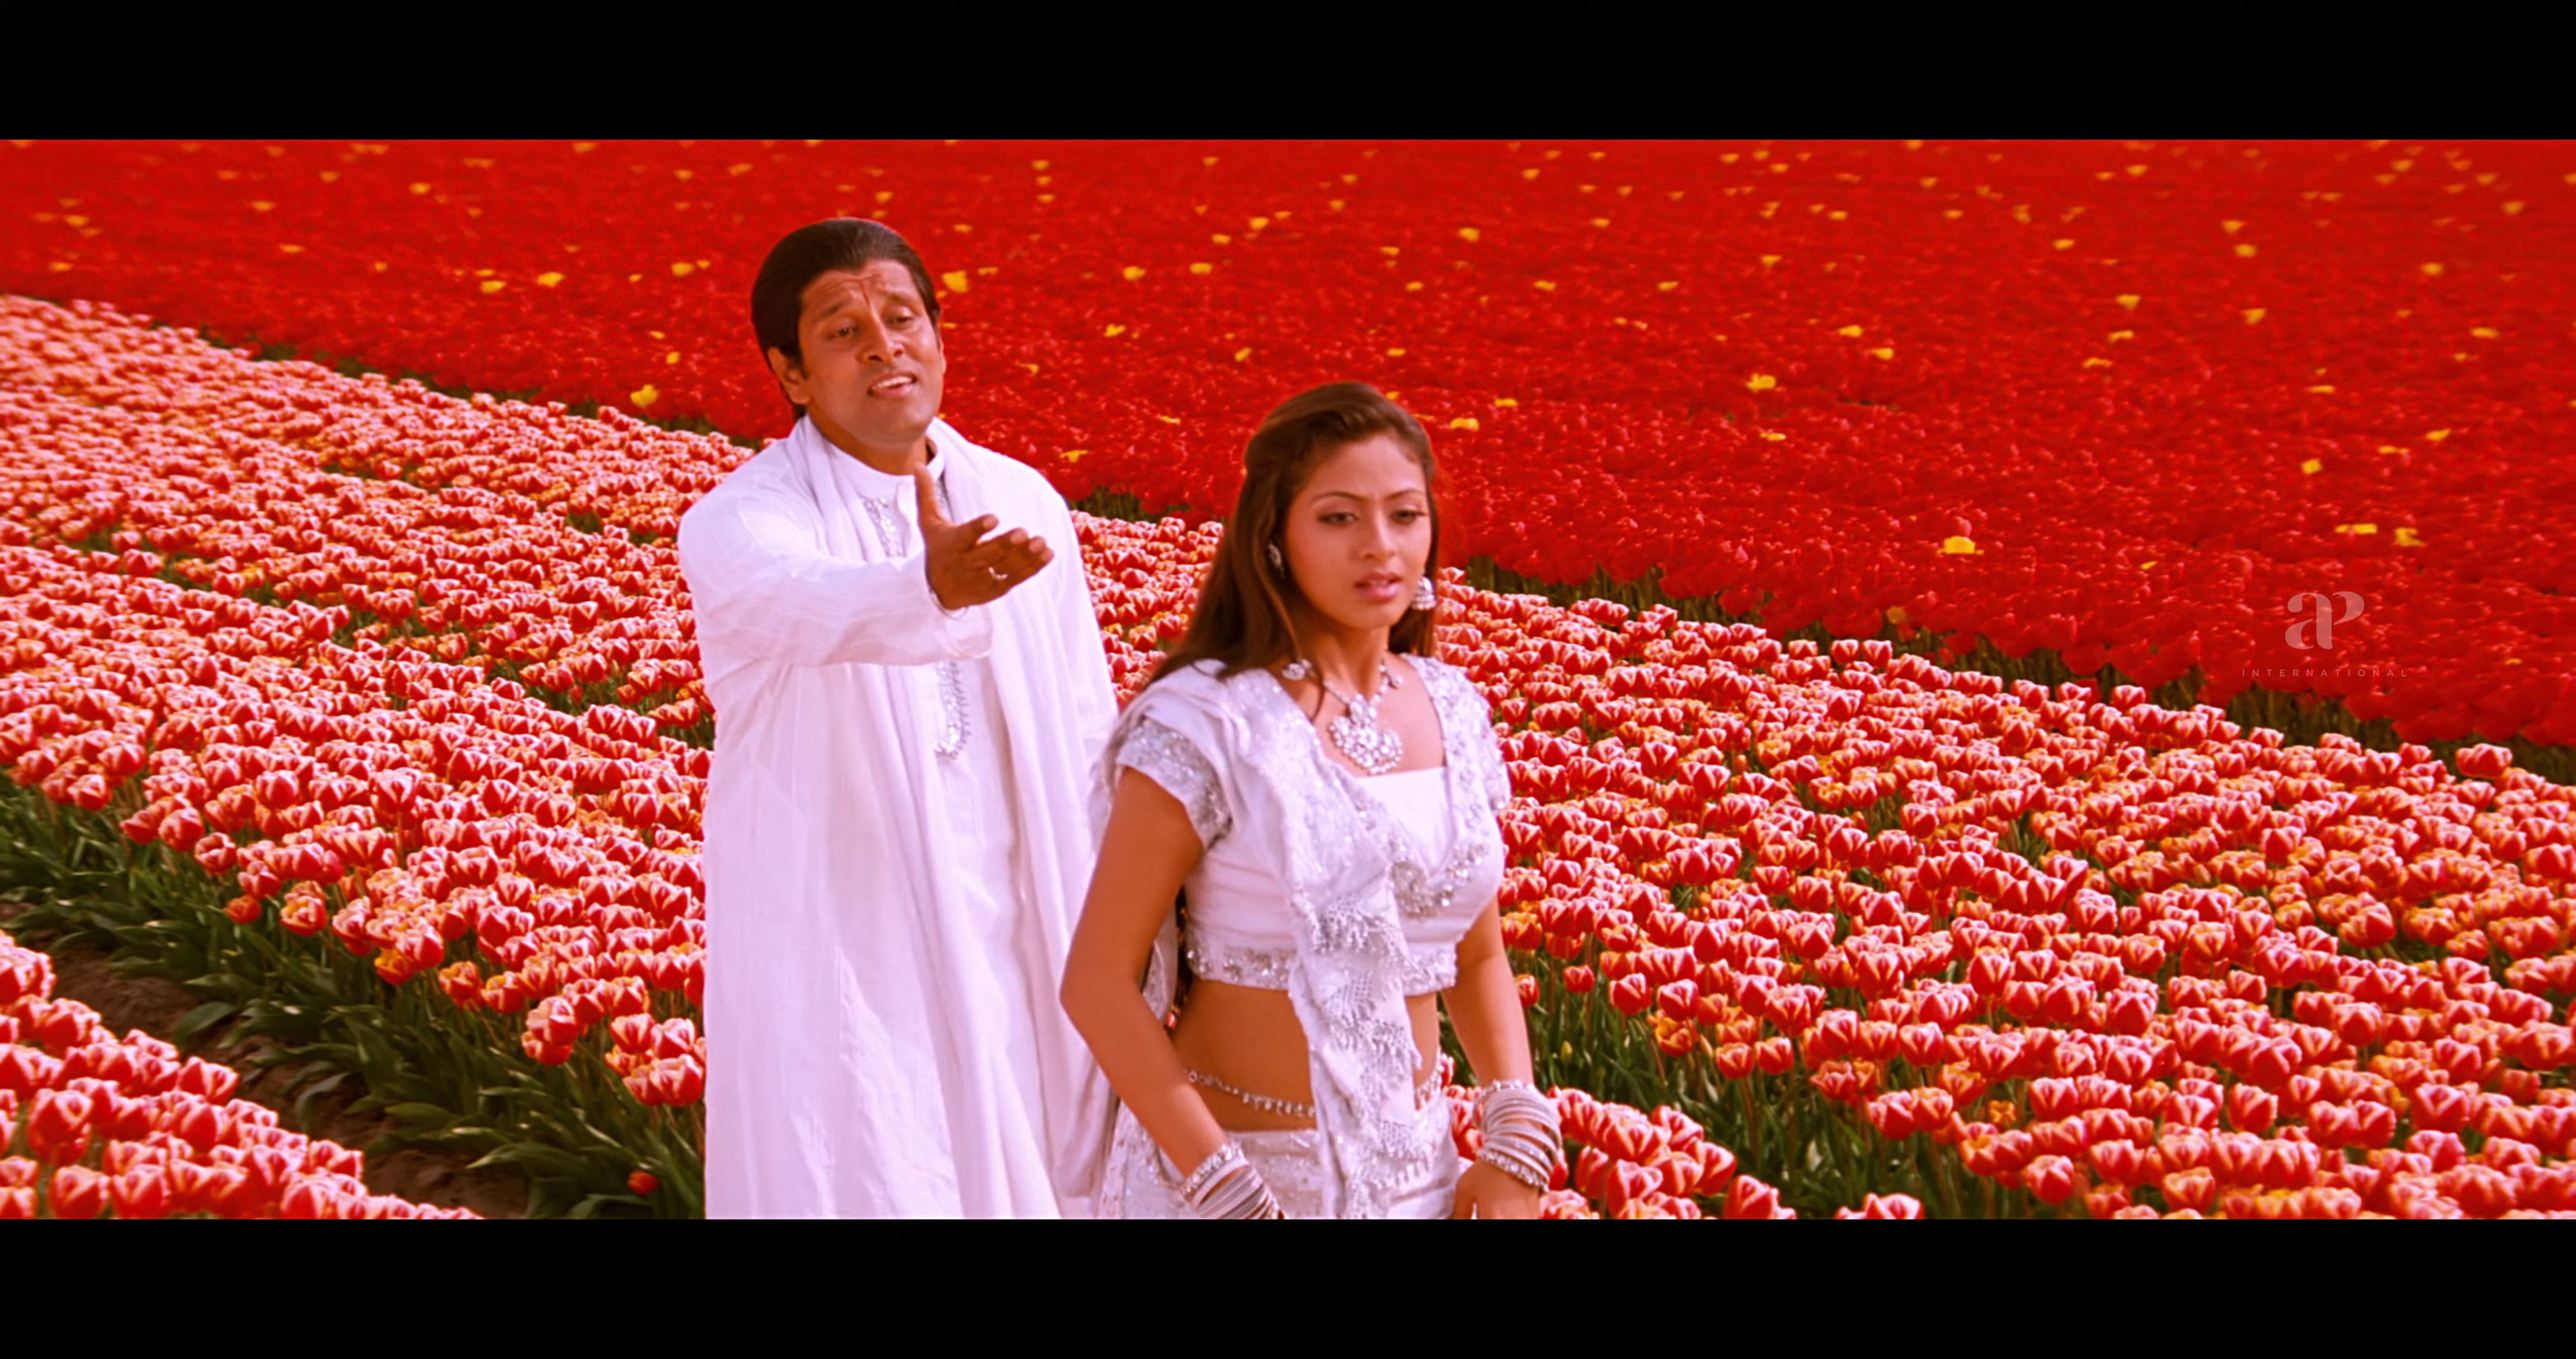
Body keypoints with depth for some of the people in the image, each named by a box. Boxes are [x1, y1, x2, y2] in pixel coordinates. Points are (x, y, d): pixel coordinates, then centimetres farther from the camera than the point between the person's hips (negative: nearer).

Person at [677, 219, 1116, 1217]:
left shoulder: (1022, 503, 4)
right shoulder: (735, 528, -11)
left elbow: (1090, 748, 9)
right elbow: (815, 602, -36)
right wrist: (933, 588, -57)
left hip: (1017, 959, 5)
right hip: (837, 970, -4)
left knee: (1031, 1185, 12)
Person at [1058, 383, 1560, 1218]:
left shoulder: (1453, 713, 1)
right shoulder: (1205, 725, -15)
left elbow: (1478, 959, 11)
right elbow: (1098, 984, -14)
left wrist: (1518, 1144, -3)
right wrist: (1231, 1193, -19)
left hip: (1416, 1168, 5)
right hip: (1227, 1158, -5)